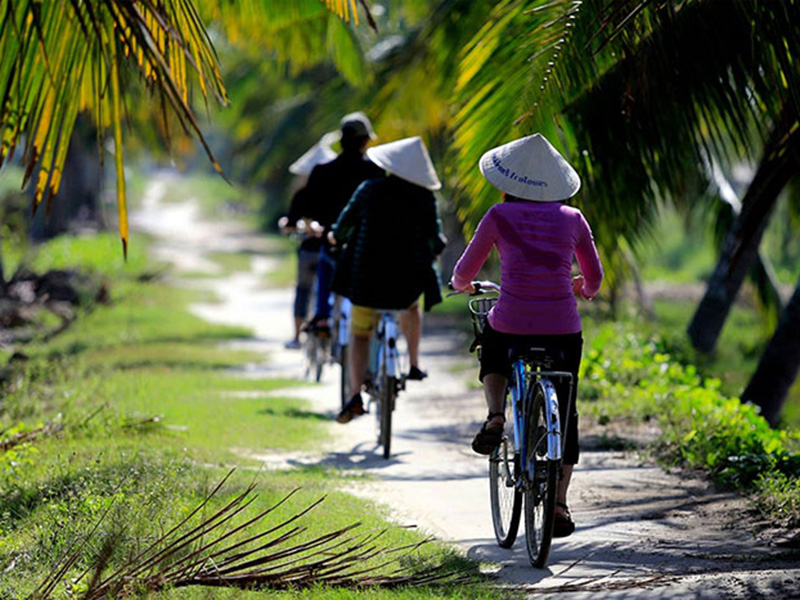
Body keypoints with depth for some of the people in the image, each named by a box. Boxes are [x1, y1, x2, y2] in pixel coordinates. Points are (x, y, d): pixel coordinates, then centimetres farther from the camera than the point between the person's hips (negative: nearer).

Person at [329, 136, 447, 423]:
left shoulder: (369, 189, -2)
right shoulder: (424, 198, -3)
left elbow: (346, 220, 8)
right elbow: (435, 239, 2)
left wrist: (336, 236, 31)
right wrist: (435, 250, 25)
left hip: (366, 274, 0)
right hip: (408, 277, 0)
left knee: (360, 333, 8)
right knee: (412, 306, 35)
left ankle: (355, 395, -8)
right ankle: (414, 365, 36)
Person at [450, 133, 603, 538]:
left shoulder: (500, 216, 0)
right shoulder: (573, 219, 6)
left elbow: (463, 274, 9)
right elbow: (594, 278, 17)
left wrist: (462, 285, 32)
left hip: (511, 324, -1)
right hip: (563, 329, 1)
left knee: (492, 353, 35)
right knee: (564, 414, 16)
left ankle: (495, 416, 9)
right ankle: (560, 505, 10)